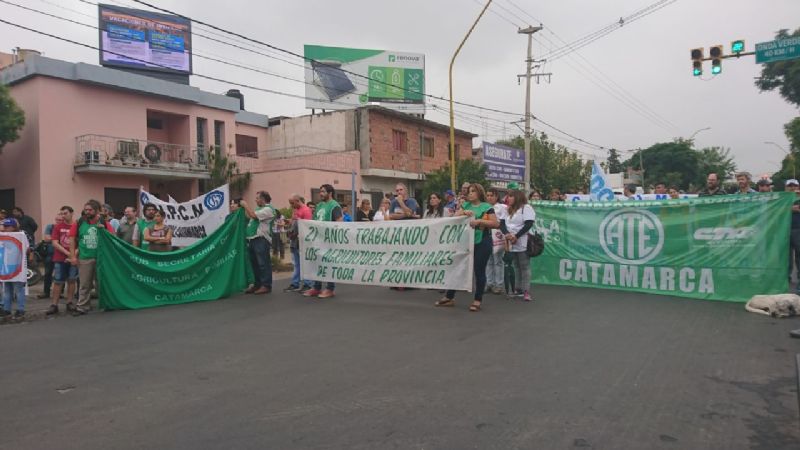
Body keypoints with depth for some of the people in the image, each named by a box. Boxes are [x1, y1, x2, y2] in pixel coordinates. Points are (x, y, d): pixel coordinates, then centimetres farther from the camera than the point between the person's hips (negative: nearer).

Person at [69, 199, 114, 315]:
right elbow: (72, 239, 1)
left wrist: (103, 229, -15)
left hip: (100, 257, 1)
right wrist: (73, 256, -4)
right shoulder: (78, 223, 0)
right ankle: (82, 307, 10)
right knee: (85, 284, 4)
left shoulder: (104, 223, 2)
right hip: (84, 258, -1)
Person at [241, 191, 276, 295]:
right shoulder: (259, 208, 22)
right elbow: (250, 217, 19)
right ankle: (257, 284, 23)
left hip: (261, 239, -10)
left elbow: (253, 215, -17)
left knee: (263, 263, -6)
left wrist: (245, 205, -7)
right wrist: (244, 207, 12)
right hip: (252, 239, 10)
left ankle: (266, 285, -1)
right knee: (254, 263, 14)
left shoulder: (268, 209, -9)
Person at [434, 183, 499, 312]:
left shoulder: (487, 207, -3)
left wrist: (479, 221, -19)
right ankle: (449, 297, 17)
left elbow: (496, 224, -10)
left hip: (482, 242, -5)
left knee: (479, 271, 1)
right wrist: (464, 212, -13)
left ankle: (477, 301, 11)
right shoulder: (466, 205, 13)